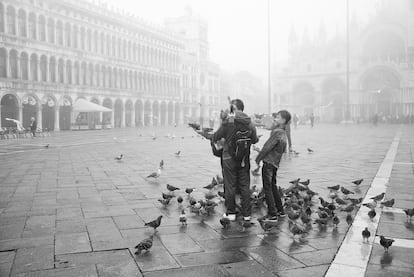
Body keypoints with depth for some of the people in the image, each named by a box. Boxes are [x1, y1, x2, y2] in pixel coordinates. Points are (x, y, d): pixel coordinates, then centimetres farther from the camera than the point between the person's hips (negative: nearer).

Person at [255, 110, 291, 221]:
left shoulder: (277, 132, -17)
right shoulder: (284, 134, 11)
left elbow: (267, 147, -18)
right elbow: (283, 150, 19)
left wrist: (258, 159, -7)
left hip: (268, 163, -9)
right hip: (275, 164, 9)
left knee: (267, 188, -2)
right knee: (273, 186, 20)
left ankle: (272, 214, 1)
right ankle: (280, 210, 28)